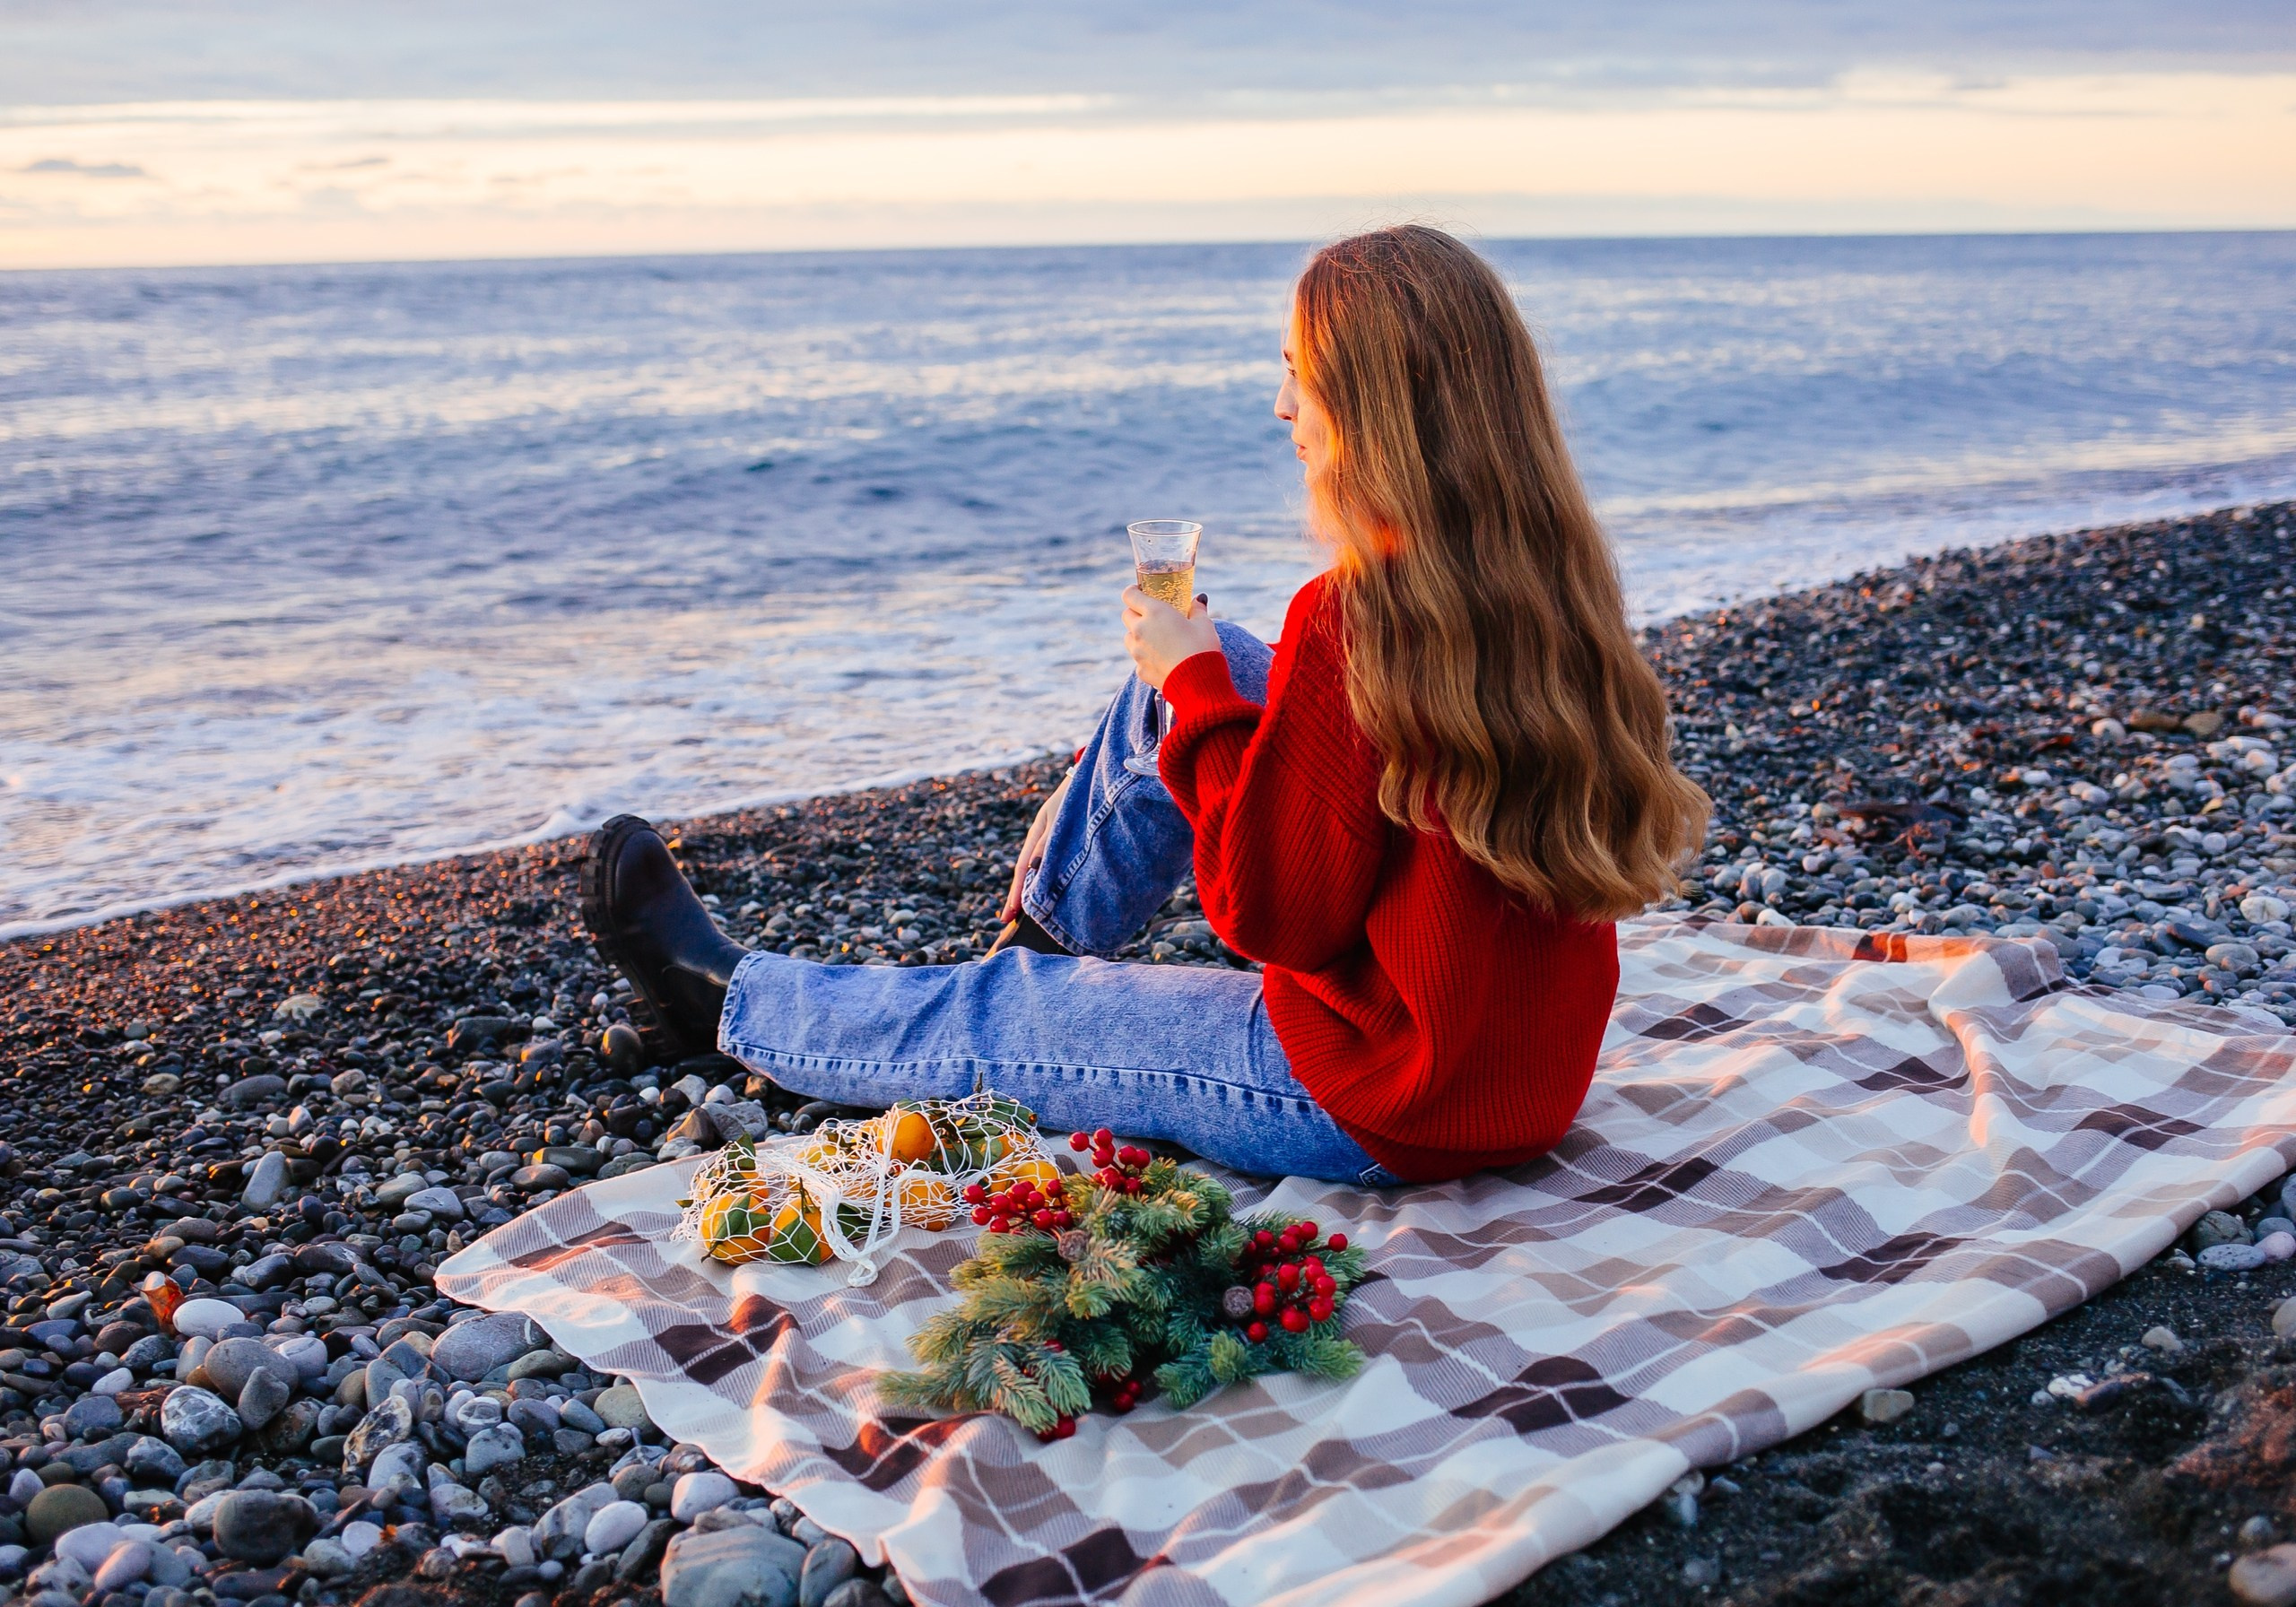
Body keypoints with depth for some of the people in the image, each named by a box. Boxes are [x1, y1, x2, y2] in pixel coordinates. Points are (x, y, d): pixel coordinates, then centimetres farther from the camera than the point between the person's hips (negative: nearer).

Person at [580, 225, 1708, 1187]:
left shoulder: (1361, 616, -27)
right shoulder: (1553, 581, -2)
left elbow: (1270, 910, -20)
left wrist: (1198, 691, -10)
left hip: (1381, 1105, -7)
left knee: (994, 1015, 12)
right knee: (1196, 661, 13)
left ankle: (725, 999, 38)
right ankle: (1047, 930, 34)